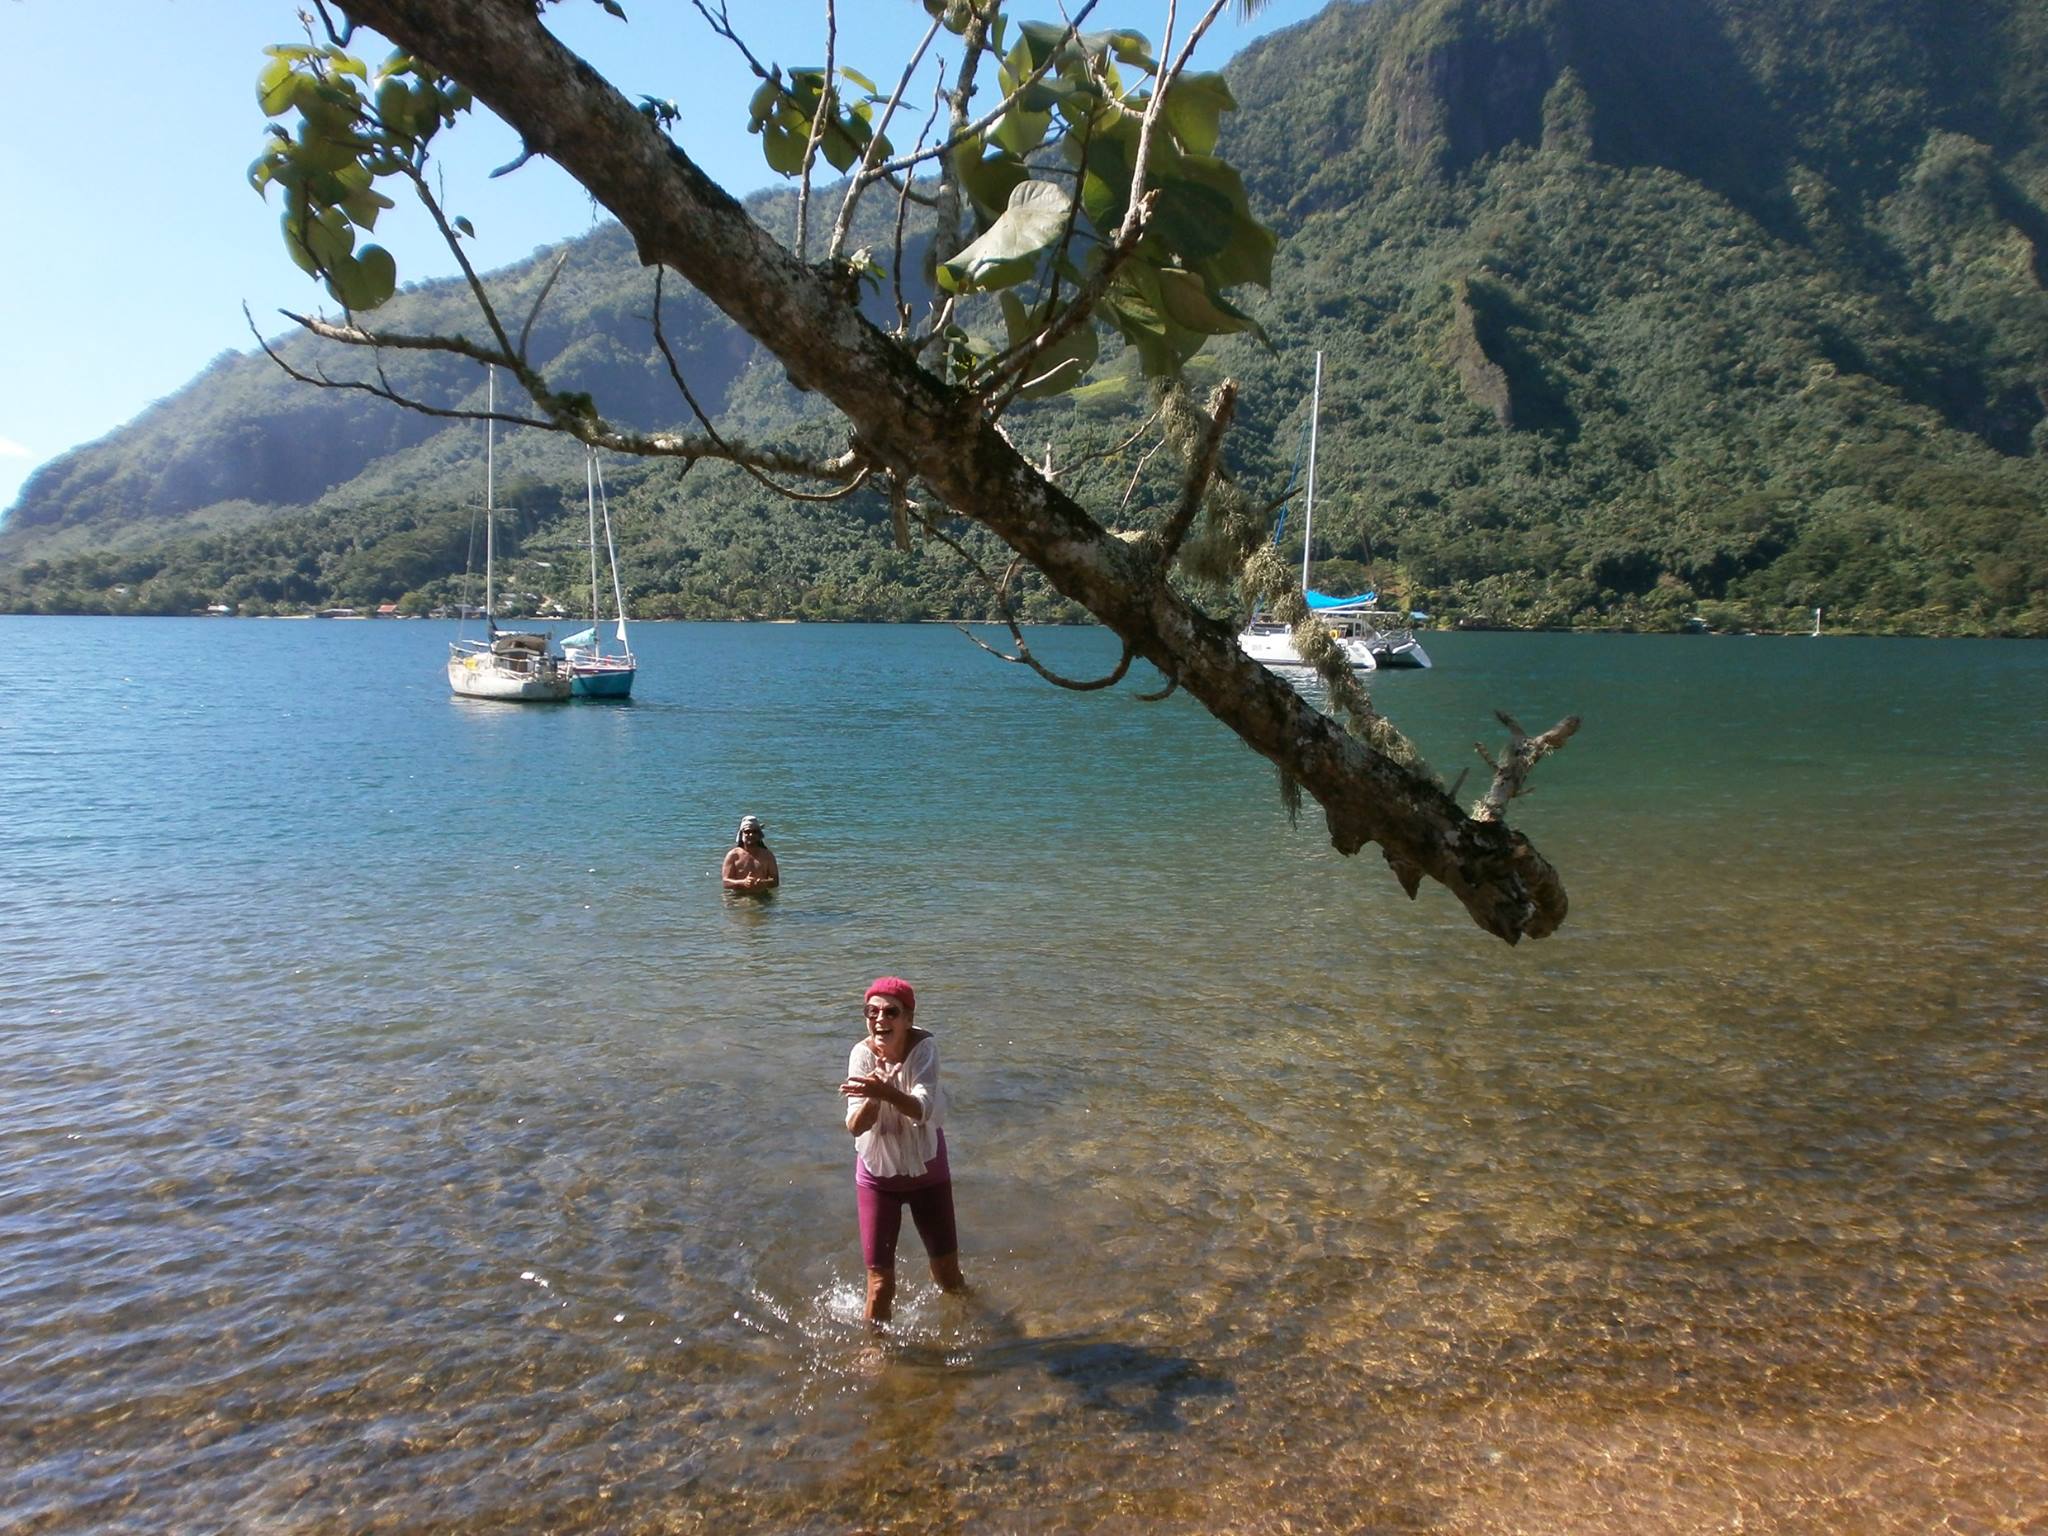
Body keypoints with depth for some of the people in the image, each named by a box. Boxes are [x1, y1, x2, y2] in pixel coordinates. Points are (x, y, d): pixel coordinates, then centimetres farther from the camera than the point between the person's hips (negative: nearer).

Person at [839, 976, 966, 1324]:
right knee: (880, 1282, 1)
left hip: (927, 1170, 0)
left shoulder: (924, 1046, -22)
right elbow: (855, 1127, -25)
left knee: (948, 1273, 14)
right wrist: (872, 1097, -46)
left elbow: (921, 1109, -36)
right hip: (877, 1174, 0)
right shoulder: (862, 1053, -19)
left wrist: (885, 1091, -55)